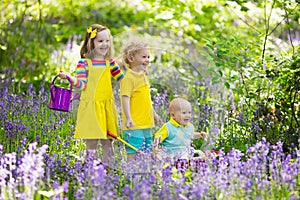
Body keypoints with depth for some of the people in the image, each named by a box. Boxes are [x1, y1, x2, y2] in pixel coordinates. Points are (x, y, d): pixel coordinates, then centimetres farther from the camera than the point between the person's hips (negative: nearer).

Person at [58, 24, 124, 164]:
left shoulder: (110, 63, 9)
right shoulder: (84, 63, -5)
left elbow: (122, 78, 19)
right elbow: (82, 84, -11)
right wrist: (68, 77, -26)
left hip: (107, 106, 4)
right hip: (90, 107, -4)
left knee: (107, 143, 8)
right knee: (91, 143, 0)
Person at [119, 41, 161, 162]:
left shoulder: (144, 76, 15)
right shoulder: (128, 77, -12)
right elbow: (125, 98, -19)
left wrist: (154, 114, 31)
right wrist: (128, 118, -26)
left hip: (146, 123, 9)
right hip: (134, 124, -9)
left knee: (147, 151, 13)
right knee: (133, 152, -8)